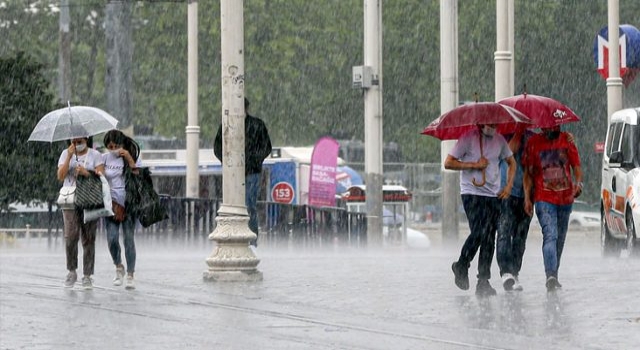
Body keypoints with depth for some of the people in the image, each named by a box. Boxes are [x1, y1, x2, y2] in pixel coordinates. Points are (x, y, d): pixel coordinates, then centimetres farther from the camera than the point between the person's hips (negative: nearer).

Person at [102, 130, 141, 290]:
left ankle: (130, 276, 2)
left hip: (128, 203, -1)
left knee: (128, 239, -4)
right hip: (111, 203, 1)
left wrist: (129, 159, -16)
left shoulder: (130, 157, 3)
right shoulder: (105, 158, 5)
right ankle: (119, 268, 16)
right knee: (112, 239, -9)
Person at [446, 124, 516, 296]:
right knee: (478, 233, -17)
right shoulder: (468, 138, -6)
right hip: (472, 193, -5)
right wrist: (474, 165, -12)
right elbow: (448, 163, -6)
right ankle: (461, 267, 7)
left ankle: (484, 281, 3)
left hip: (493, 195, 5)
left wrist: (509, 185, 10)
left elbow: (511, 162, 23)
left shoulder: (499, 140, 9)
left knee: (489, 238, -1)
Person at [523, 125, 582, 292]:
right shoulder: (533, 143, 0)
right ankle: (550, 276, -30)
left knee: (560, 239, 12)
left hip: (565, 197, 4)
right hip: (544, 198, -4)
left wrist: (578, 183, -12)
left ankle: (553, 276, 24)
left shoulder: (567, 140, 5)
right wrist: (527, 198, -2)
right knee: (550, 235, -20)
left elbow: (576, 165, 8)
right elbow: (528, 173, 4)